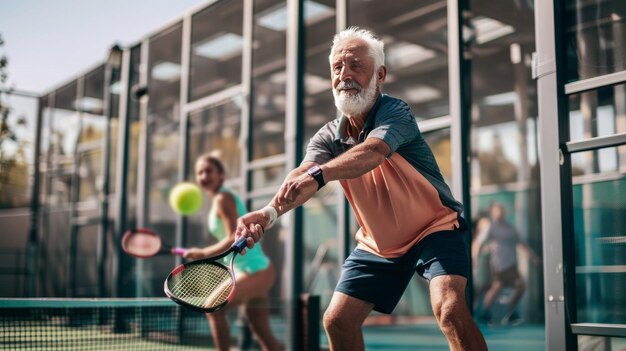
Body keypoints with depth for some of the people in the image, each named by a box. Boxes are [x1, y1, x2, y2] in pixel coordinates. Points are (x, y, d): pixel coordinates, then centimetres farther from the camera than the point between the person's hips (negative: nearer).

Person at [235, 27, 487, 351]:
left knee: (450, 309, -29)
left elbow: (373, 152, -43)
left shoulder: (394, 112, -21)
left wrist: (318, 175, -61)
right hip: (377, 245, 5)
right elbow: (302, 175, -25)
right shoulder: (328, 137, -6)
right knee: (337, 321, 3)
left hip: (434, 229, -5)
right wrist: (270, 212, -47)